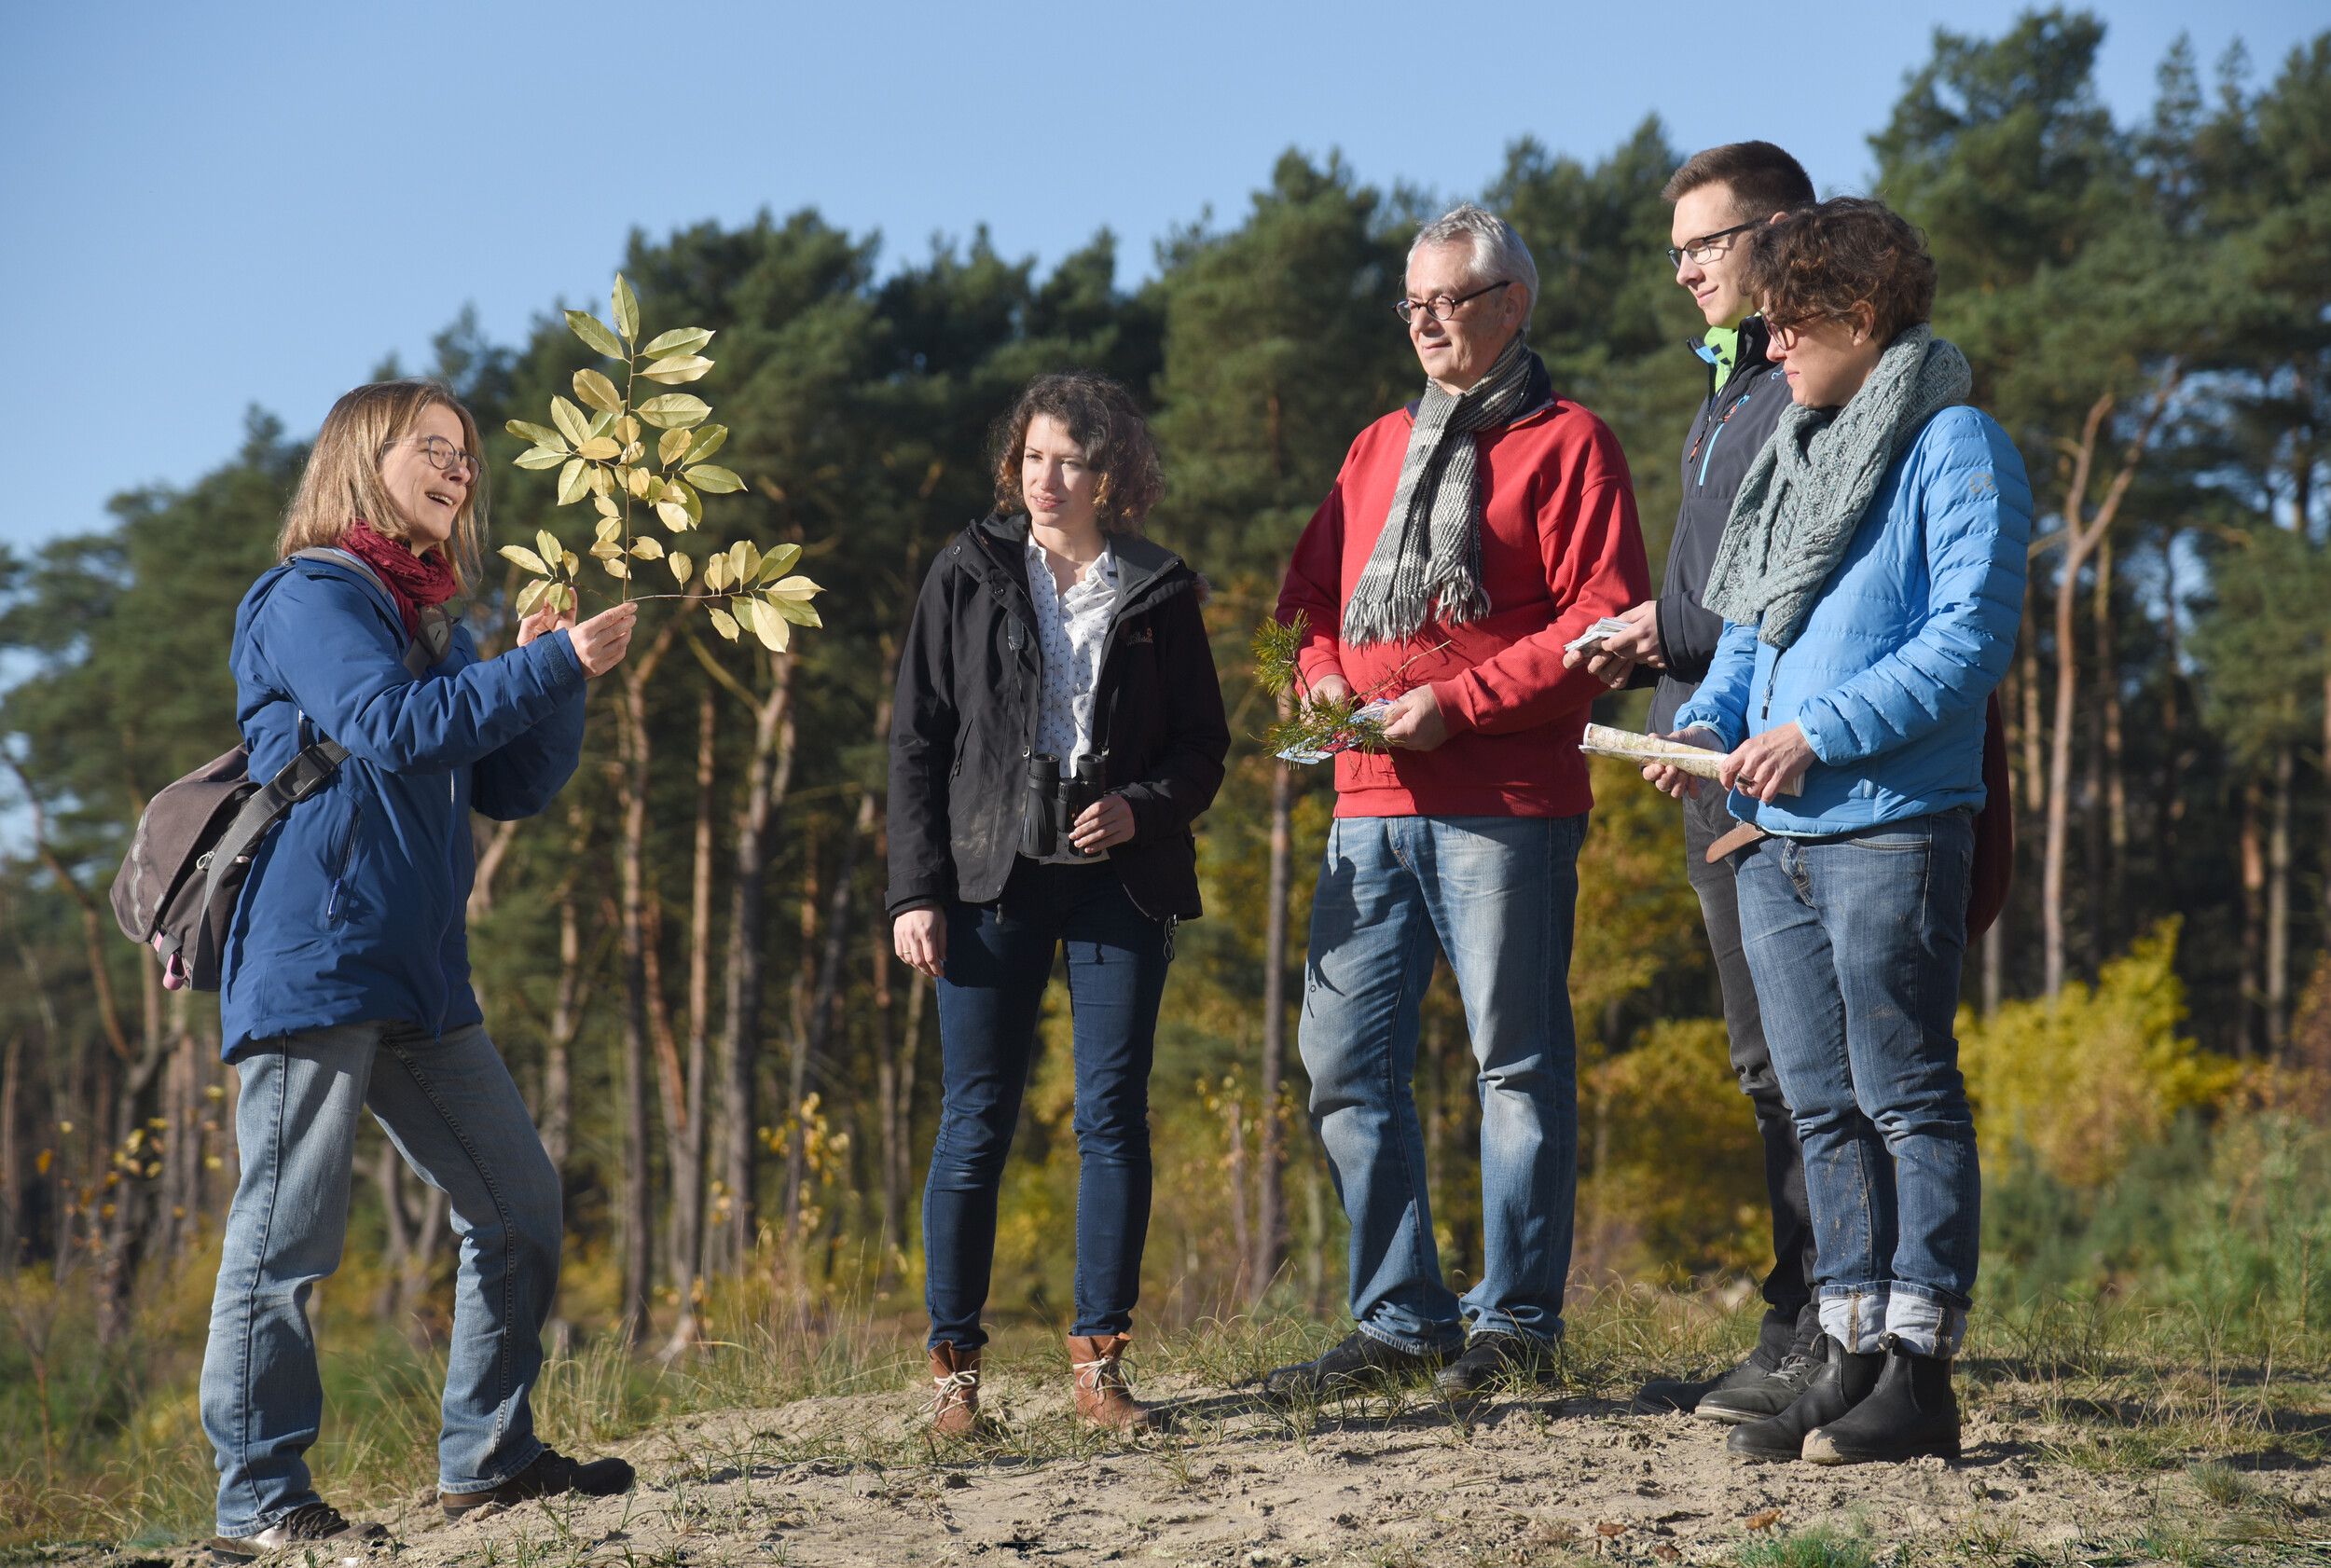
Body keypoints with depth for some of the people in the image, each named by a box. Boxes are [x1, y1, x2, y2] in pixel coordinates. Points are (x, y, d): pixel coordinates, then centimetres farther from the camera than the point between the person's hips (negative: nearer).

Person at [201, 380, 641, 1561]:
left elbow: (515, 787, 19)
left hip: (419, 976, 9)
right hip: (310, 963, -9)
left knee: (518, 1208, 11)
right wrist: (549, 665, -20)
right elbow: (391, 723, -22)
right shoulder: (310, 600, -5)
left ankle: (486, 1460, 20)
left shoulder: (431, 621, 21)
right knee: (287, 1239, -7)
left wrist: (552, 676, 2)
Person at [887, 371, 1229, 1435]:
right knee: (976, 1122, -2)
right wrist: (914, 892, -4)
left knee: (1114, 1117, -1)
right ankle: (952, 1366, 6)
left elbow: (1203, 746, 11)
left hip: (1119, 882, 1)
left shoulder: (1160, 594, 7)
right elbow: (916, 740, 4)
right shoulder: (968, 577, 5)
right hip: (992, 879, -1)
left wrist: (1142, 807, -10)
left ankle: (1099, 1358, 8)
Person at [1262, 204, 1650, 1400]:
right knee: (1345, 1061, 3)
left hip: (1506, 807, -6)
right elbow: (1313, 595, 25)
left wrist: (1458, 700, -15)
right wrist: (1323, 676, 2)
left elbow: (1603, 617, -9)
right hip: (1371, 803, 7)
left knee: (1517, 1062, -2)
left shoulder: (1564, 444, 1)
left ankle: (1516, 1321, 5)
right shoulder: (1378, 449, 21)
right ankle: (1400, 1318, 11)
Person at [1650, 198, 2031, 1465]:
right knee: (1823, 1108, 10)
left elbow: (1973, 636, -14)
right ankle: (1850, 1356, 15)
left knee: (1907, 1098, -4)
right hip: (1775, 835, 8)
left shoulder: (1953, 446, -6)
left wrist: (1821, 731, -18)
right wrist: (1706, 720, 4)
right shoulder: (1795, 451, 19)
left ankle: (1918, 1370, -1)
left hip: (1892, 828, -8)